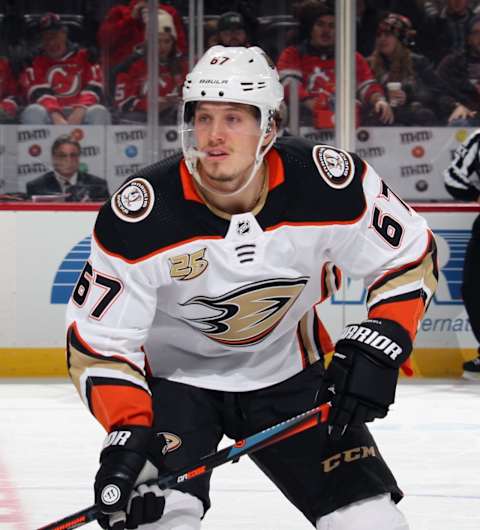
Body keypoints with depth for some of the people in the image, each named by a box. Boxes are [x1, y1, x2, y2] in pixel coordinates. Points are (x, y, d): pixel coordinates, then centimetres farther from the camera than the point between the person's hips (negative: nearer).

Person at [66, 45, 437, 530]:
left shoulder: (329, 182, -21)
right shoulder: (141, 213, -26)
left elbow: (409, 257, -6)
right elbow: (96, 339, -20)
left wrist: (377, 346, -20)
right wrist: (126, 431, -33)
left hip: (287, 375, 2)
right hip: (173, 376, -2)